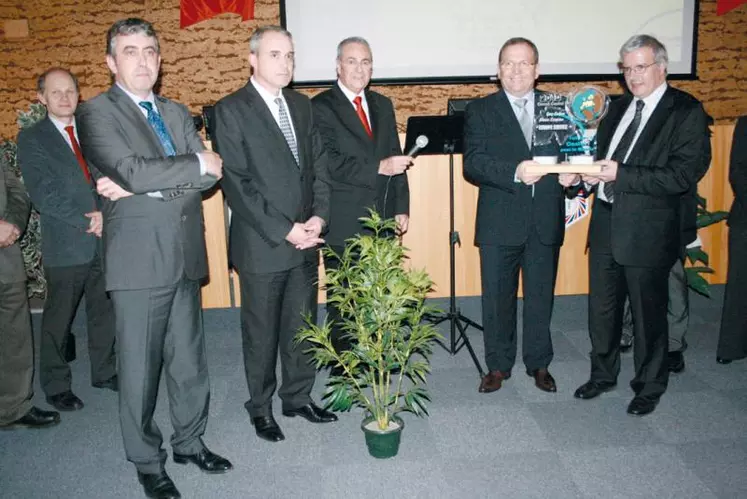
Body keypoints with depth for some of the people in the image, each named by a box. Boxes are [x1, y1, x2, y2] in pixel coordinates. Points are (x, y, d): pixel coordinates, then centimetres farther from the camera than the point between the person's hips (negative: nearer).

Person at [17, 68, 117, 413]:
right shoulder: (31, 139, -1)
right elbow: (43, 195, -10)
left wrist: (105, 214, -10)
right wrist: (88, 220, -14)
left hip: (104, 241, 4)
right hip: (65, 246, -4)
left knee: (104, 312, 13)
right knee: (58, 320, 7)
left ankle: (104, 371, 29)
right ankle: (56, 385, 23)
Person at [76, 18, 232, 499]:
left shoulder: (178, 113, 15)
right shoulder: (97, 113, -2)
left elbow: (210, 177, 2)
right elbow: (133, 170, -19)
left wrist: (142, 188, -11)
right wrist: (197, 163, -8)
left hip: (186, 256, 5)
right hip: (139, 260, -5)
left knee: (189, 359, 14)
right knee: (140, 367, 6)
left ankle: (190, 440, 33)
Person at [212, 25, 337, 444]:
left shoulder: (302, 105, 10)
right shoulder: (232, 110, -8)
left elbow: (319, 166, 10)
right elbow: (237, 184, -14)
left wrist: (319, 216, -5)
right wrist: (284, 230, -16)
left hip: (305, 239, 5)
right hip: (261, 245, -5)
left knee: (302, 326, 15)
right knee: (261, 332, 9)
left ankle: (299, 397, 32)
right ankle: (261, 407, 27)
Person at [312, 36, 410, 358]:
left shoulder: (382, 105, 15)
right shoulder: (321, 107, -5)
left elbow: (396, 159, 15)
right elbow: (328, 163, -17)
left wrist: (402, 208, 10)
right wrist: (378, 167, -21)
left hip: (381, 219, 5)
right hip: (344, 223, -5)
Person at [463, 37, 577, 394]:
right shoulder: (481, 110, 0)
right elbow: (473, 163, -13)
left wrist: (571, 172, -11)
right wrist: (515, 172, -27)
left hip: (546, 221, 2)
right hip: (500, 223, -2)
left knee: (541, 296, 13)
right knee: (497, 298, 8)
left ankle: (539, 363, 31)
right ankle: (498, 365, 26)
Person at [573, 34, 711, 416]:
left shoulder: (687, 112, -8)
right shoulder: (619, 107, 12)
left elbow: (684, 175, -18)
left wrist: (620, 175, -23)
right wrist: (594, 173, -2)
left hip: (648, 231, -6)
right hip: (606, 224, 6)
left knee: (648, 313, 8)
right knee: (601, 309, 16)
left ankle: (649, 387, 28)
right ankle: (603, 374, 35)